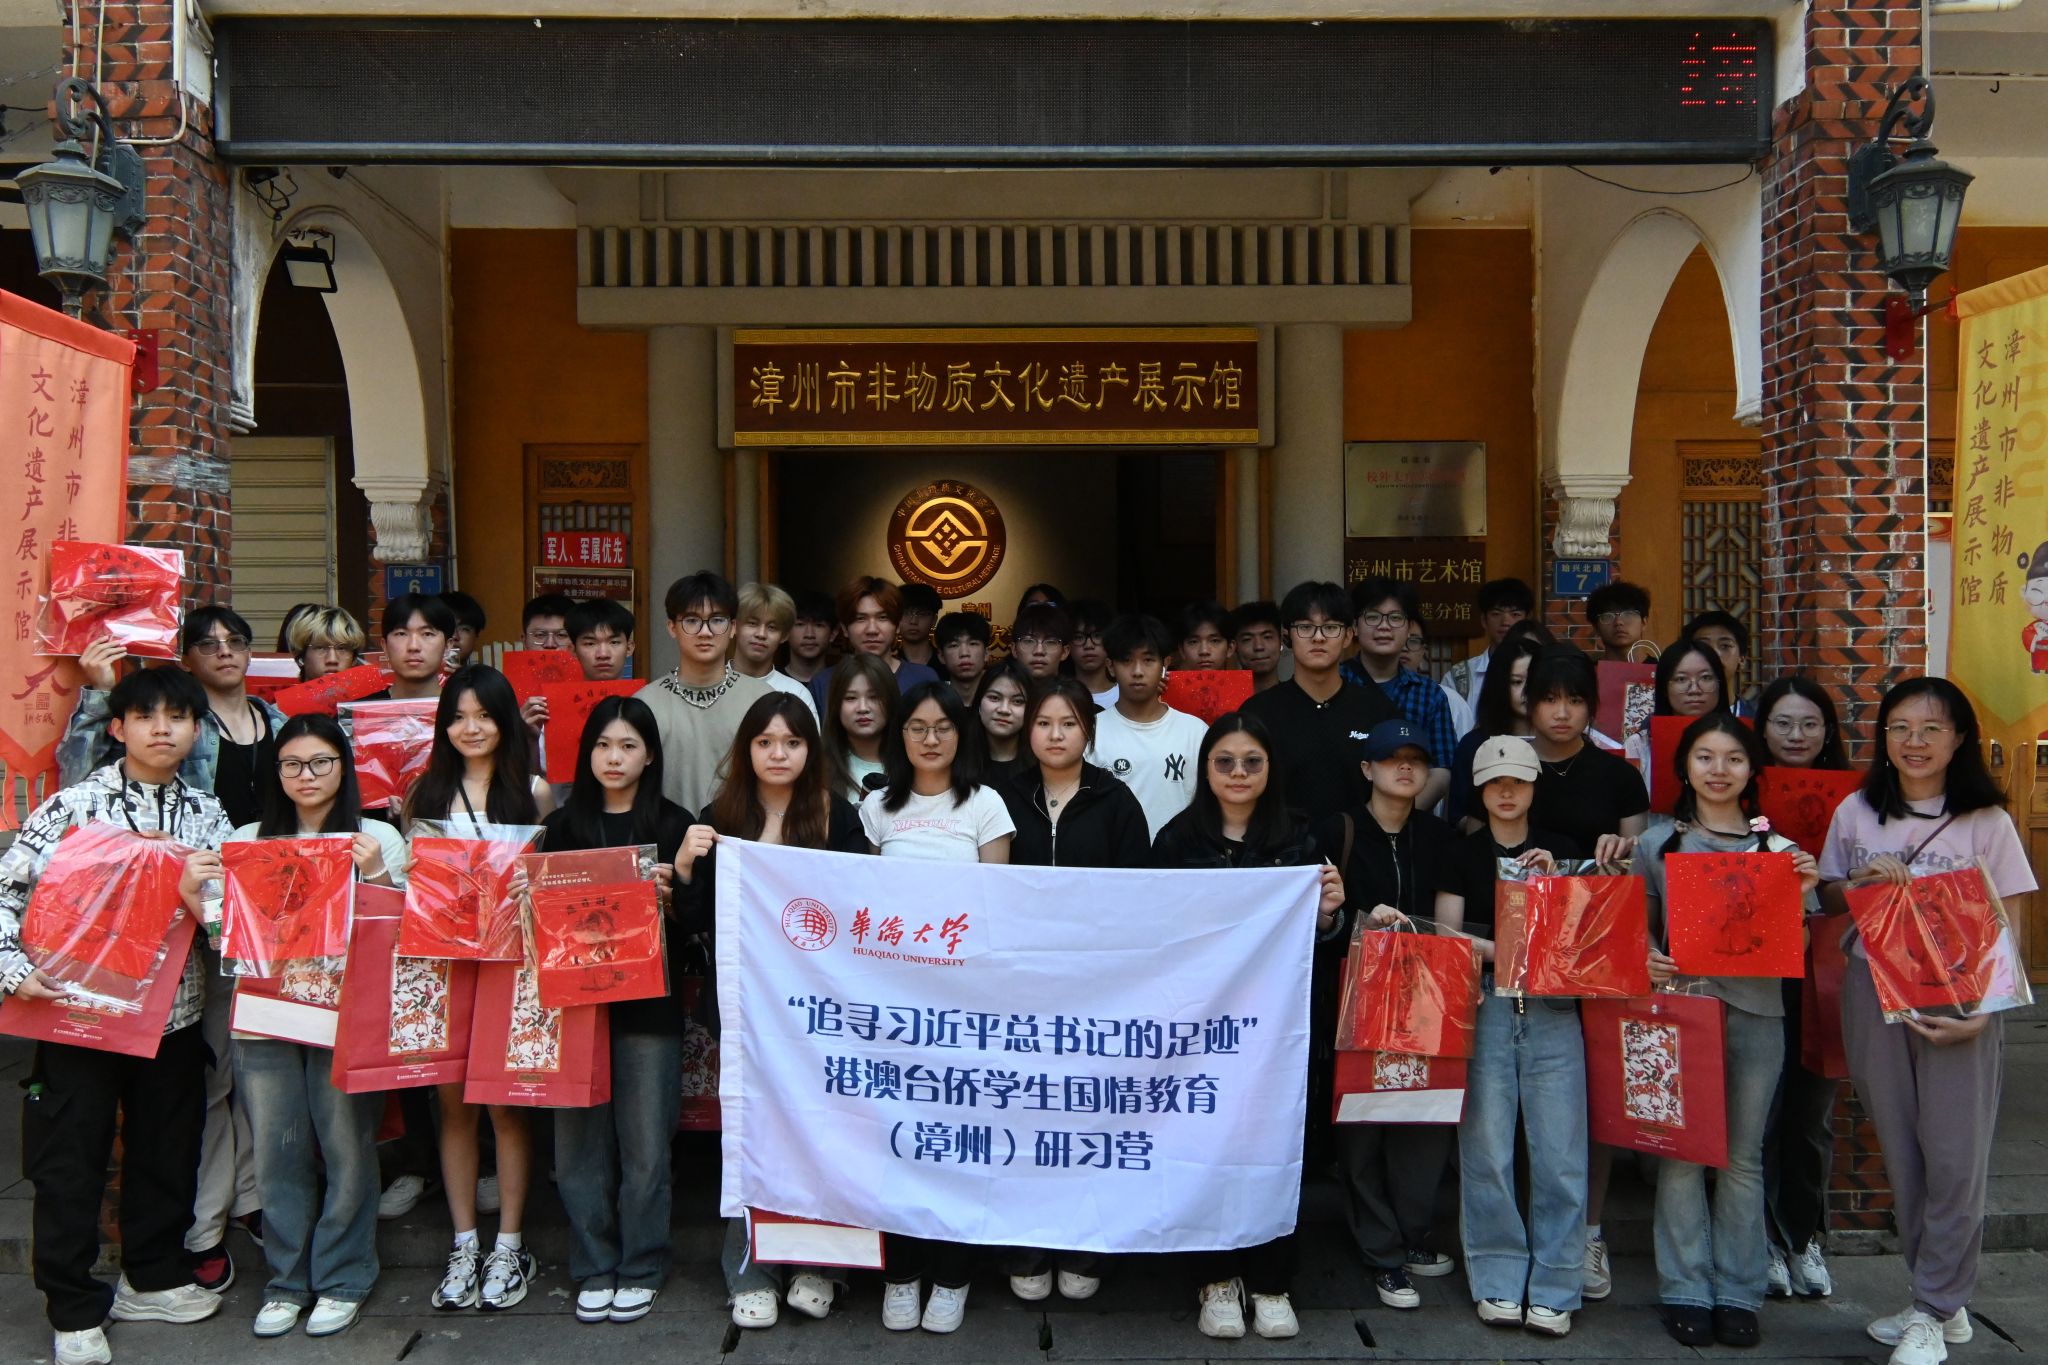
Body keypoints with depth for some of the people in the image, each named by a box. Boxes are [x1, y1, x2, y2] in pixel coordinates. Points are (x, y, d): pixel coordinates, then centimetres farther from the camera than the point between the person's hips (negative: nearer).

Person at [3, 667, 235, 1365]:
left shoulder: (207, 813, 5)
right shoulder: (75, 804, -7)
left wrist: (204, 896, -14)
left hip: (173, 1013, 4)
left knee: (167, 1149, 14)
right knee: (71, 1161, 6)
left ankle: (151, 1278, 33)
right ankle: (75, 1308, 20)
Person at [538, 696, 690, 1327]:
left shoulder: (673, 825, 2)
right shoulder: (562, 825, 9)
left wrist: (666, 896, -20)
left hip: (647, 1005, -2)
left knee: (644, 1145, 3)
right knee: (580, 1143, 6)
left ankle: (640, 1269, 18)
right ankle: (594, 1268, 20)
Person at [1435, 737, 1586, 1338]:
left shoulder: (1561, 850, 12)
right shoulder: (1463, 854, 10)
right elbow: (1446, 932, 4)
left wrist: (1553, 881, -8)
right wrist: (1504, 953, -11)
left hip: (1552, 1006, 1)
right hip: (1484, 1005, 0)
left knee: (1559, 1150, -3)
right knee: (1486, 1148, -2)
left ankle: (1553, 1288, 7)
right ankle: (1498, 1282, 11)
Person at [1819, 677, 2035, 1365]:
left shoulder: (1987, 821, -2)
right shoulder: (1857, 813, 6)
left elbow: (2011, 927, -4)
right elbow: (1828, 898, 15)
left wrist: (1981, 1012, -15)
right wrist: (1865, 883, -8)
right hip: (1875, 996, 3)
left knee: (1955, 1159, -2)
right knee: (1901, 1154, 8)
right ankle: (1945, 1302, 23)